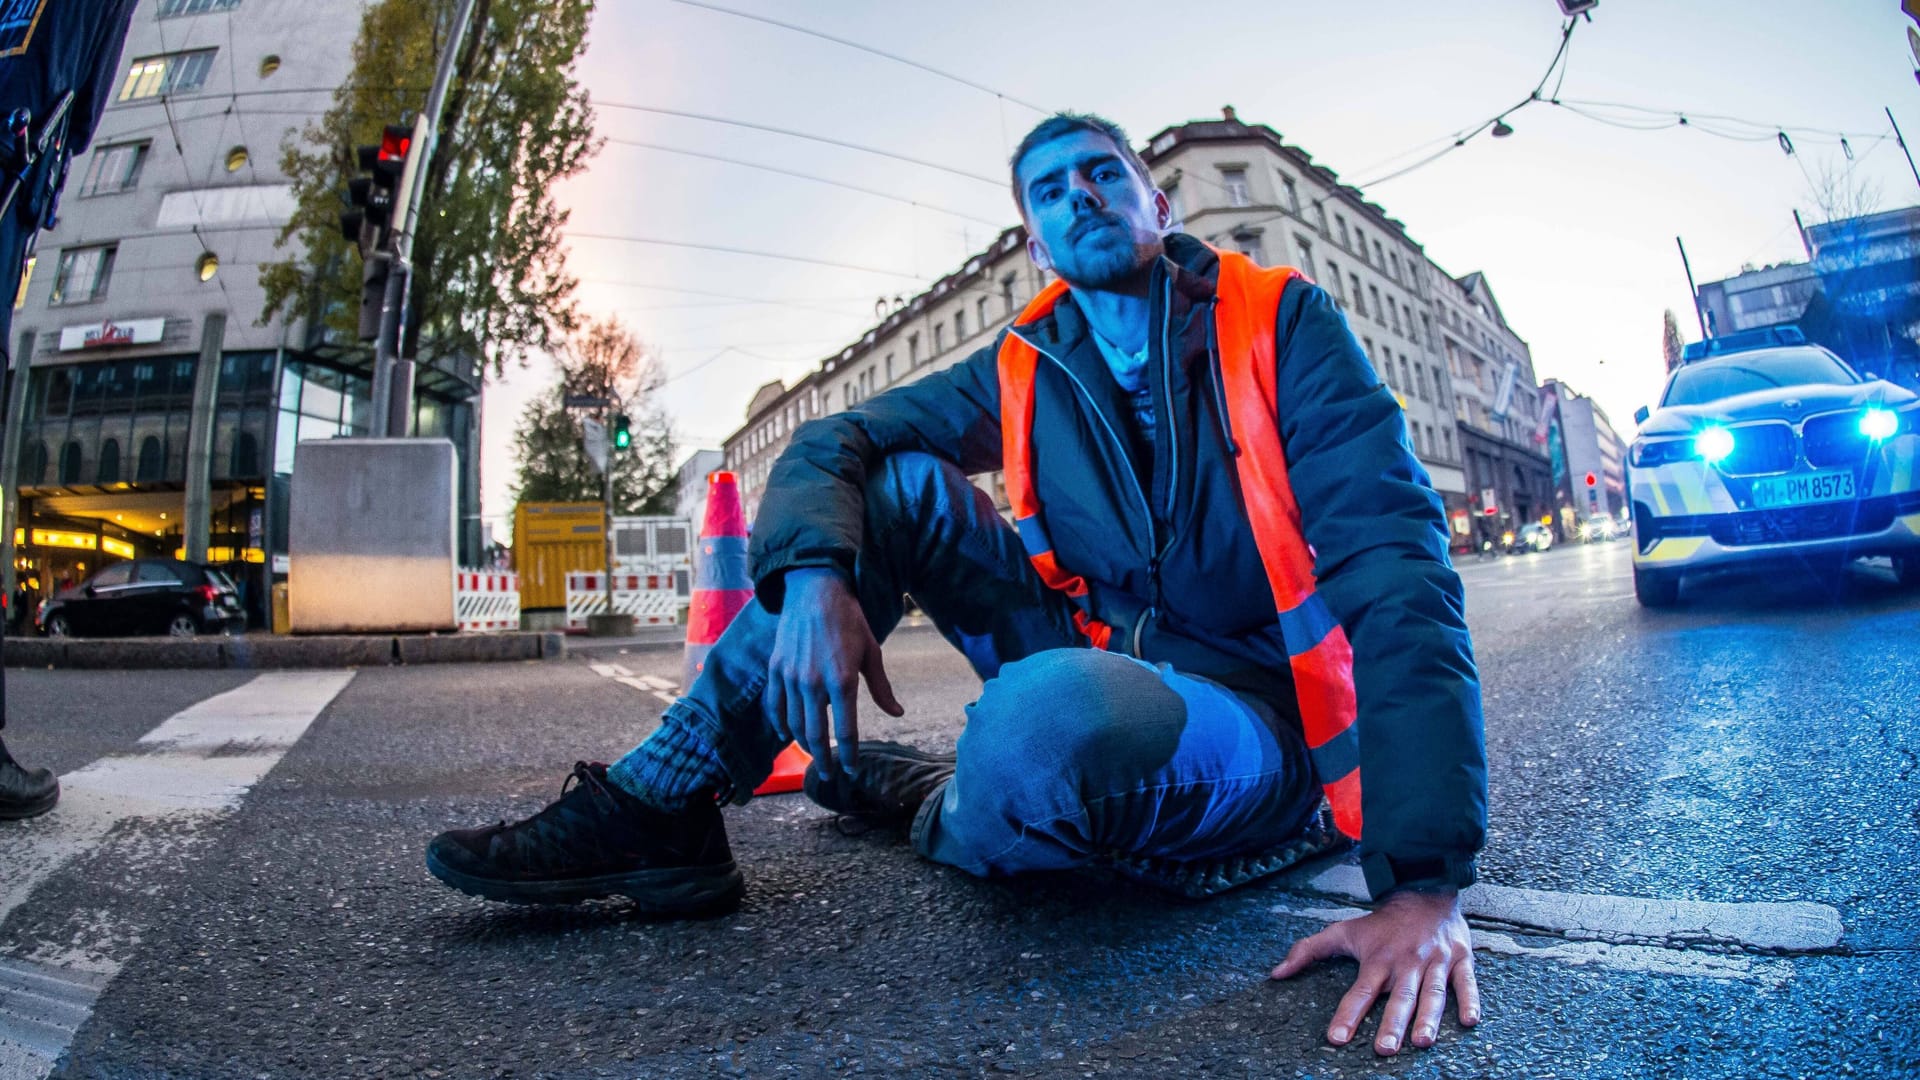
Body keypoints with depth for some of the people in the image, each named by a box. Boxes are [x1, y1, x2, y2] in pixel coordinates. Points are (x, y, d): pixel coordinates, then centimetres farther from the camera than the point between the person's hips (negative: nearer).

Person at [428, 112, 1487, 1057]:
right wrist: (814, 575, -25)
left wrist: (1423, 881, -29)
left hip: (1254, 727, -4)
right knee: (895, 486, -8)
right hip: (1101, 666, 4)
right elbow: (830, 444, -2)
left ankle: (920, 795, 0)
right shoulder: (1025, 370, 4)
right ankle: (660, 808, -10)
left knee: (1046, 717, -38)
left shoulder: (1280, 325, -9)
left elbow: (1392, 566, -19)